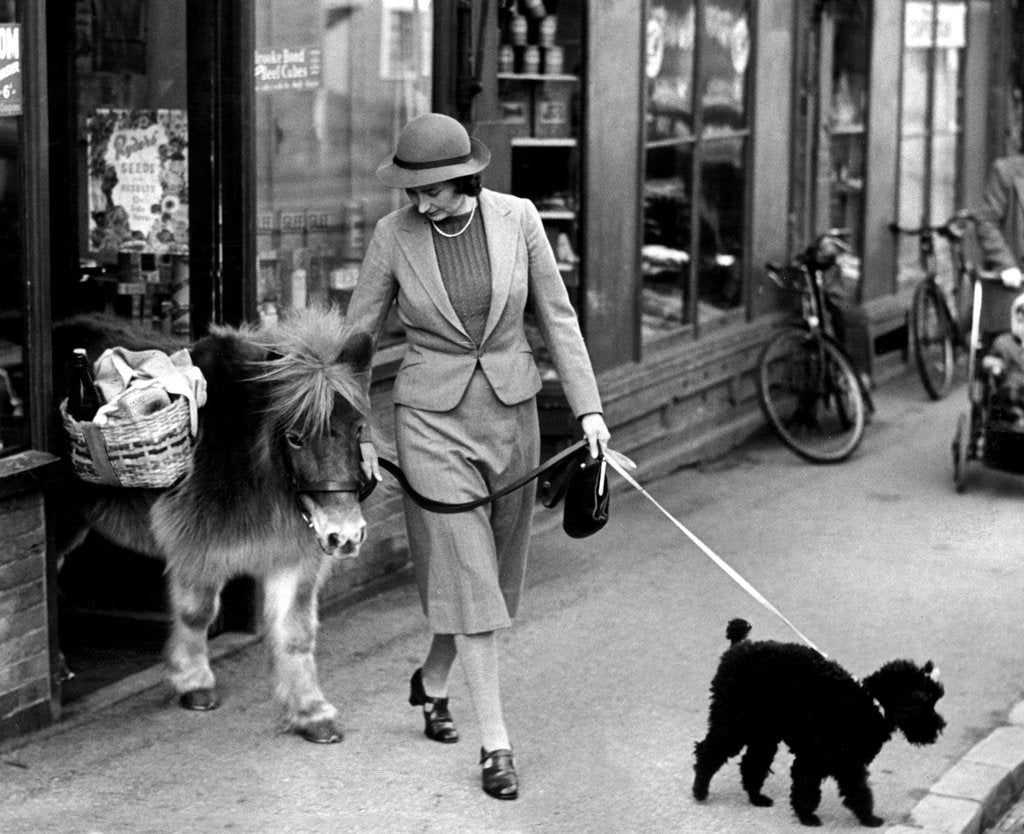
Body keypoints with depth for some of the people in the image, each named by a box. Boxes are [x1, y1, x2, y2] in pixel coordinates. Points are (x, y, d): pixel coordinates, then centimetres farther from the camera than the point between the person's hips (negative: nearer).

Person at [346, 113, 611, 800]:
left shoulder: (517, 218, -6)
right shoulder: (395, 235, -9)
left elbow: (557, 315, 2)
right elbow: (360, 335, 1)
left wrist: (588, 406, -2)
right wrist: (355, 432, 0)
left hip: (511, 409, 3)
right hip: (433, 416, -3)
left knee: (496, 570, 14)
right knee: (467, 577, -7)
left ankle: (431, 683, 40)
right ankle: (495, 743, -2)